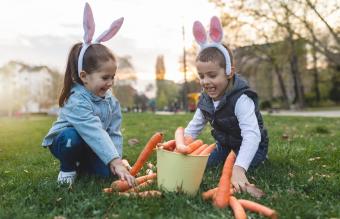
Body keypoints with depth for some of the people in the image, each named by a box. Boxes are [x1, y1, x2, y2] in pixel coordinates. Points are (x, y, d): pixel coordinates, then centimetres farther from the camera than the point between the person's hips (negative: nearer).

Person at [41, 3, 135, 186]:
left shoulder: (111, 101, -10)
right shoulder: (77, 102, -33)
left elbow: (114, 133, -9)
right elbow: (96, 134, -43)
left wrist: (116, 160, -21)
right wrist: (116, 162, -48)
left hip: (90, 148, 5)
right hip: (64, 141, -4)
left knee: (108, 170, -16)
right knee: (72, 136, -38)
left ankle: (81, 166, 15)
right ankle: (67, 170, -8)